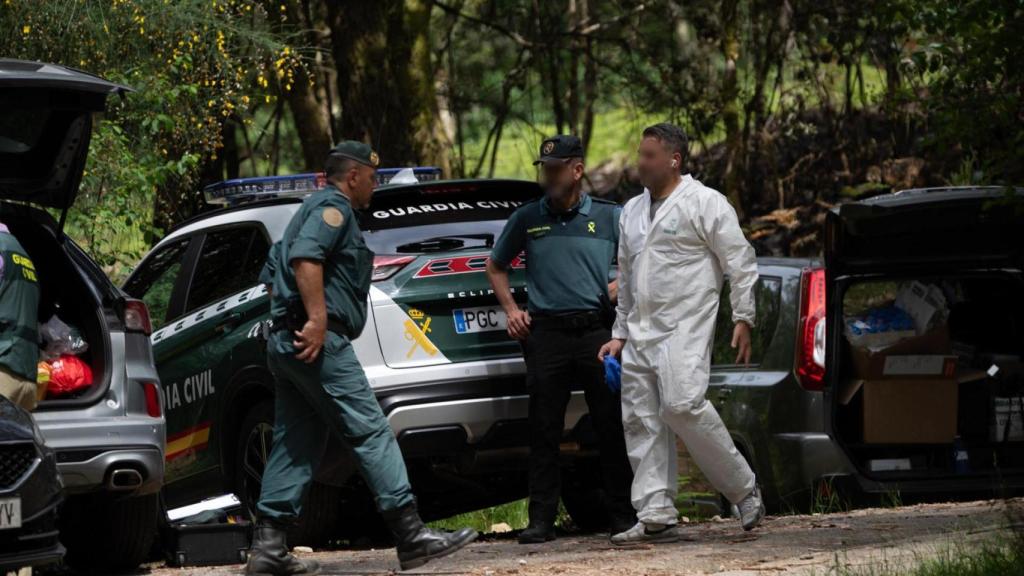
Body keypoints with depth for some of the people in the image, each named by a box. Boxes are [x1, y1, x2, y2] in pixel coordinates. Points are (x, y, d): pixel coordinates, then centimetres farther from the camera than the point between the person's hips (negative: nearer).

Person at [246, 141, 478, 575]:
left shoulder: (316, 209, 27)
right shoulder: (333, 208, -6)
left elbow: (278, 269, 34)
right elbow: (305, 257, -23)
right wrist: (317, 319, -27)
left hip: (286, 342, 11)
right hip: (320, 343, -11)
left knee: (295, 447, 7)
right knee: (371, 433, -11)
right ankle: (412, 537, -13)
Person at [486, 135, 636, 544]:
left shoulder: (609, 217, 7)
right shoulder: (527, 218, 11)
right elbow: (496, 266, 23)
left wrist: (623, 286, -1)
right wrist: (511, 309, 10)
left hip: (596, 330, -1)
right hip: (547, 334, 1)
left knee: (612, 427, 0)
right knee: (544, 432, -2)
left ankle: (623, 514, 6)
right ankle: (541, 520, 0)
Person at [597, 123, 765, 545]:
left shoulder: (704, 203, -3)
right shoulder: (633, 211, 20)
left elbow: (741, 262, -3)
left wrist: (743, 320, -8)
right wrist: (620, 334, 22)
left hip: (684, 328, -8)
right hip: (641, 332, 8)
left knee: (682, 405, -22)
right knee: (641, 421, 1)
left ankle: (743, 490, -7)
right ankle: (656, 517, 1)